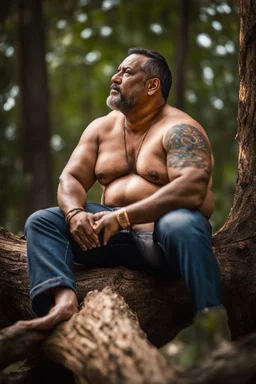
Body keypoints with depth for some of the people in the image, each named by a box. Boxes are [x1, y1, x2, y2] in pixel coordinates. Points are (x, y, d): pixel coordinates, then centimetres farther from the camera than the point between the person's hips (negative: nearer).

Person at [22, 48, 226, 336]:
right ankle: (63, 299, -36)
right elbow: (71, 179, 7)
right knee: (40, 222, -10)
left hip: (160, 236, -6)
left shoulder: (179, 129, -9)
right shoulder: (101, 128, 13)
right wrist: (74, 213, -17)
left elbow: (192, 188, -25)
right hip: (113, 233, 6)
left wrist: (122, 216, -29)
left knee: (182, 225, -39)